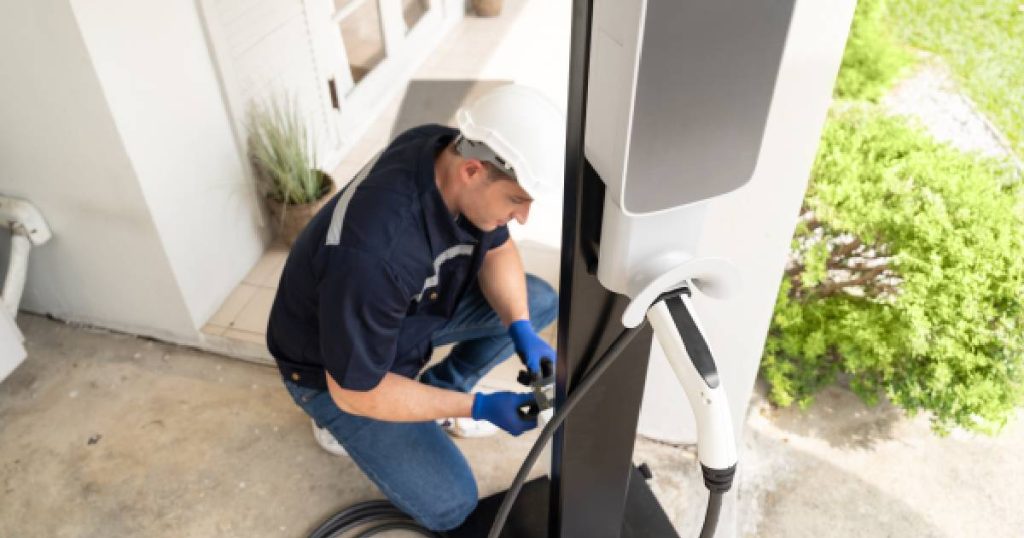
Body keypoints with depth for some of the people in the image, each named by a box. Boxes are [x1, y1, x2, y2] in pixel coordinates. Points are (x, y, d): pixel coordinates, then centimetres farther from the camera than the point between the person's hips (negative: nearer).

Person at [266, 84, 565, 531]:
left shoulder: (453, 154, -21)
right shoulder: (374, 255, -43)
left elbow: (497, 250, -3)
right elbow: (356, 392, -29)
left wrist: (521, 330, -19)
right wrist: (478, 407, -26)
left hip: (415, 307, 7)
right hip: (339, 376, -6)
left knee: (540, 301, 0)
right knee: (449, 504, -6)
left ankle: (439, 391, 15)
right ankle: (339, 421, 15)